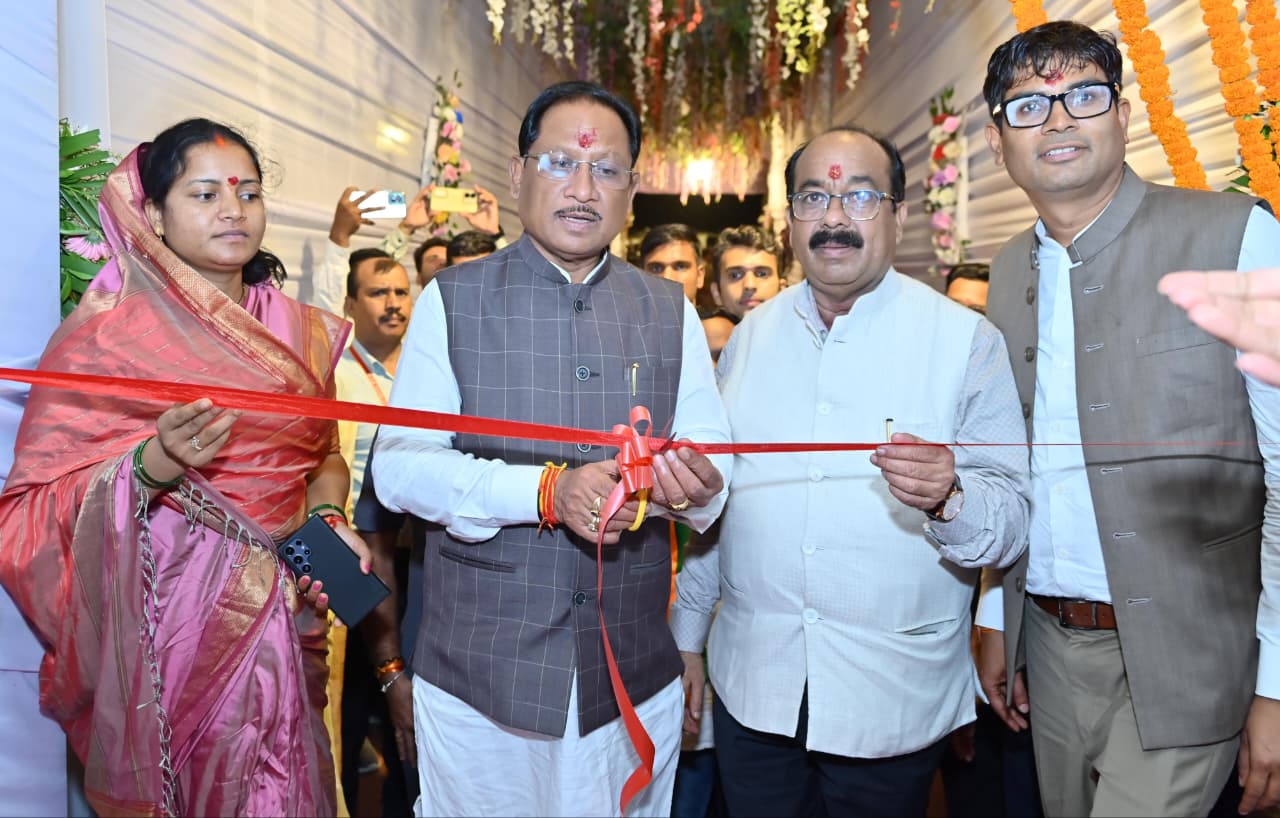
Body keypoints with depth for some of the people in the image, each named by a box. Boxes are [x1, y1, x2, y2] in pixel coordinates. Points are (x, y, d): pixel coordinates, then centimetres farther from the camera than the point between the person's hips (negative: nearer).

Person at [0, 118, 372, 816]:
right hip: (169, 621, -4)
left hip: (283, 620, 4)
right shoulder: (106, 332, -8)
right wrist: (154, 465, -28)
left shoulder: (299, 330, 7)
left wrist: (327, 516, -4)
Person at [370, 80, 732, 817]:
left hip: (635, 677, 2)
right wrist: (544, 490, -24)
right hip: (480, 673, -2)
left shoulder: (671, 312, 7)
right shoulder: (452, 300, -1)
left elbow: (717, 469, 1)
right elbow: (400, 466, -9)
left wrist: (694, 487, -23)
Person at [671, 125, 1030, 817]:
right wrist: (687, 635, 14)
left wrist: (948, 500, -32)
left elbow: (1012, 520, -11)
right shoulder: (750, 336, 4)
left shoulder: (968, 340, -7)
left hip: (895, 701, -2)